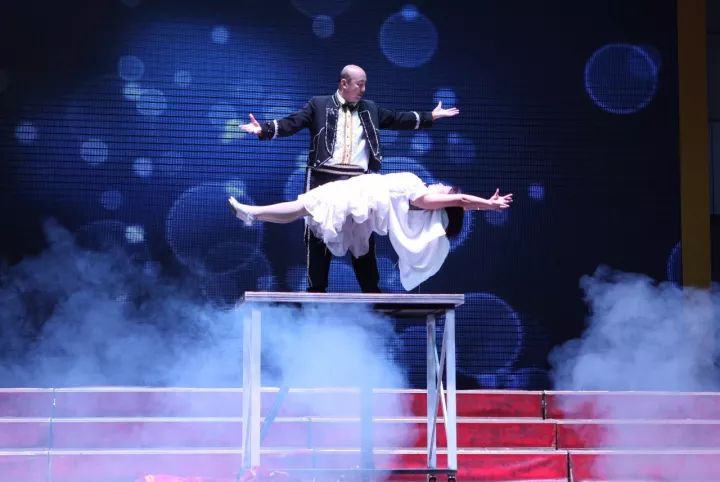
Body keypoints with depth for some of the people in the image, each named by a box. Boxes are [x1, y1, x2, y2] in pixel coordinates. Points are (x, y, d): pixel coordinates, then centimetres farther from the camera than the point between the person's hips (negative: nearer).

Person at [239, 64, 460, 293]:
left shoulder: (371, 109, 16)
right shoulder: (319, 105, 3)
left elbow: (398, 119, 21)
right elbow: (291, 123, -5)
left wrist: (431, 116, 20)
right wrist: (264, 129, -20)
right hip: (325, 178, -3)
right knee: (319, 234, 1)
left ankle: (371, 290, 12)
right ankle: (317, 289, 8)